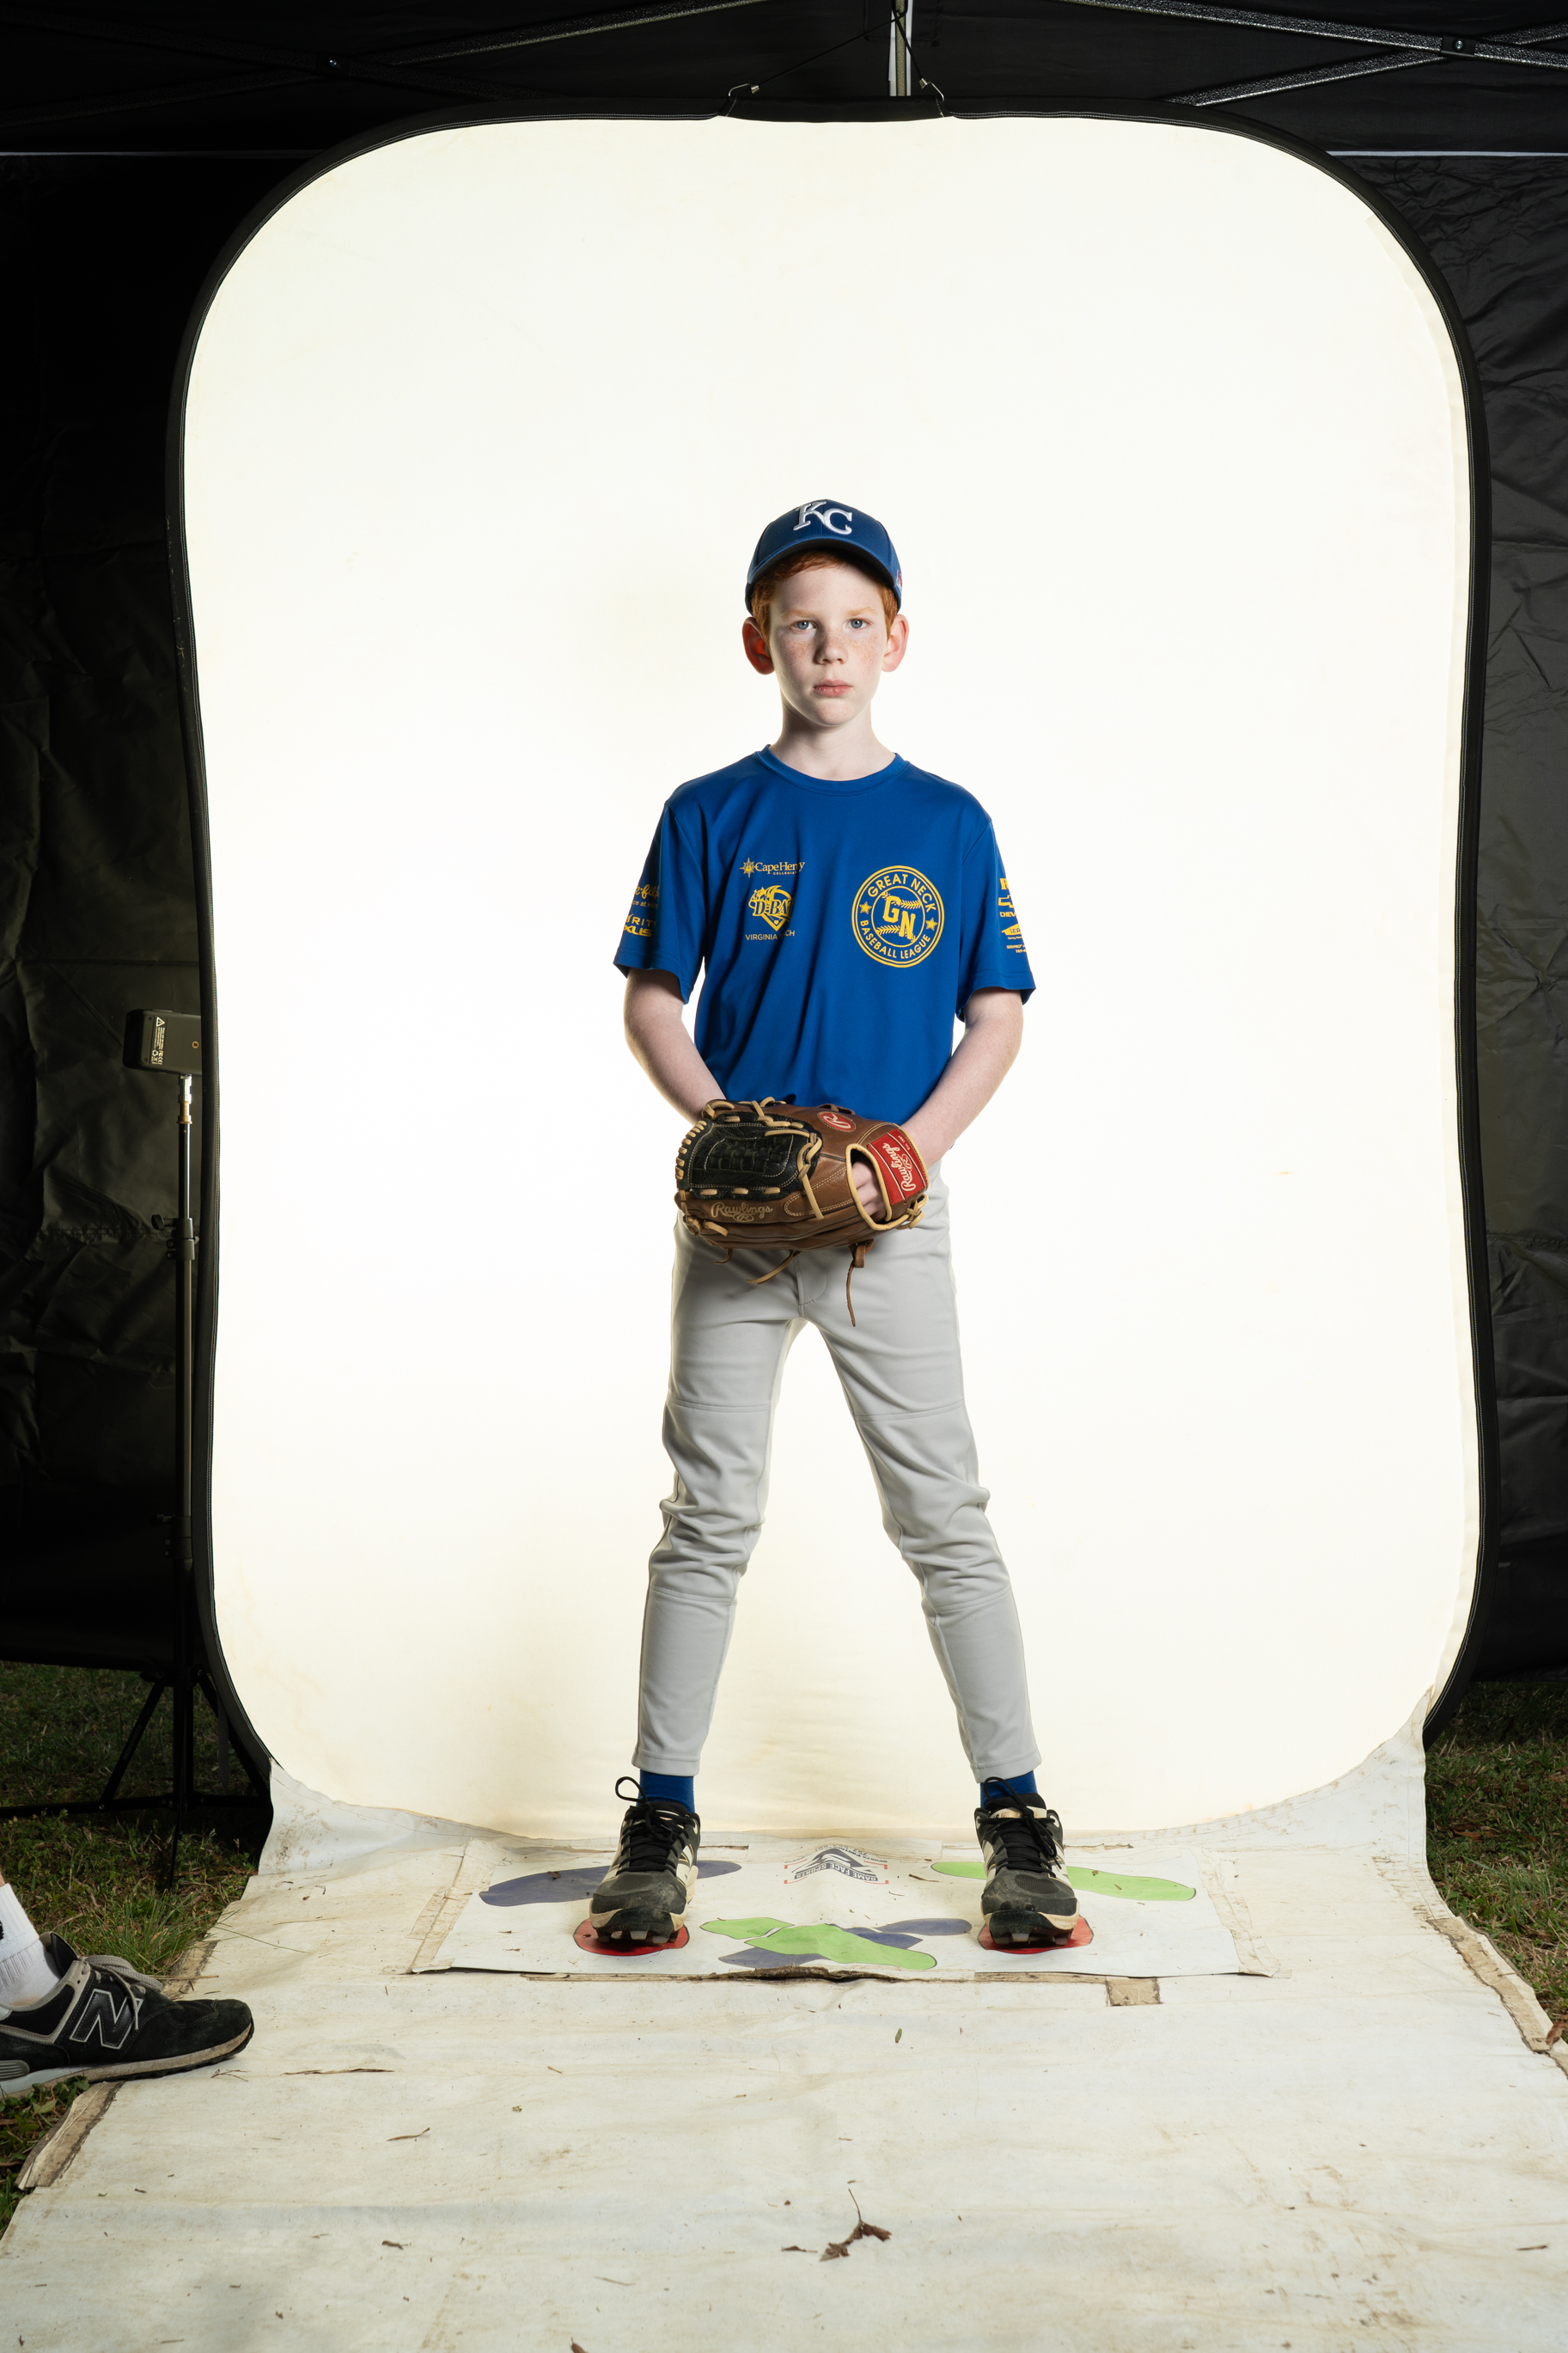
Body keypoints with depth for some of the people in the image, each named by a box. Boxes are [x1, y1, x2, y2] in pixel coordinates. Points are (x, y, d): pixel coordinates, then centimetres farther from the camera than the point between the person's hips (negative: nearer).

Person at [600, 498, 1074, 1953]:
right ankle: (659, 1820, 13)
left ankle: (1017, 1818, 9)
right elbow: (651, 1006, 6)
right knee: (710, 1520, 4)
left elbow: (997, 1018, 6)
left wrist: (911, 1148, -10)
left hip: (893, 1219, 0)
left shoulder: (949, 824, 6)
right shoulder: (710, 818, 6)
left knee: (944, 1518, 1)